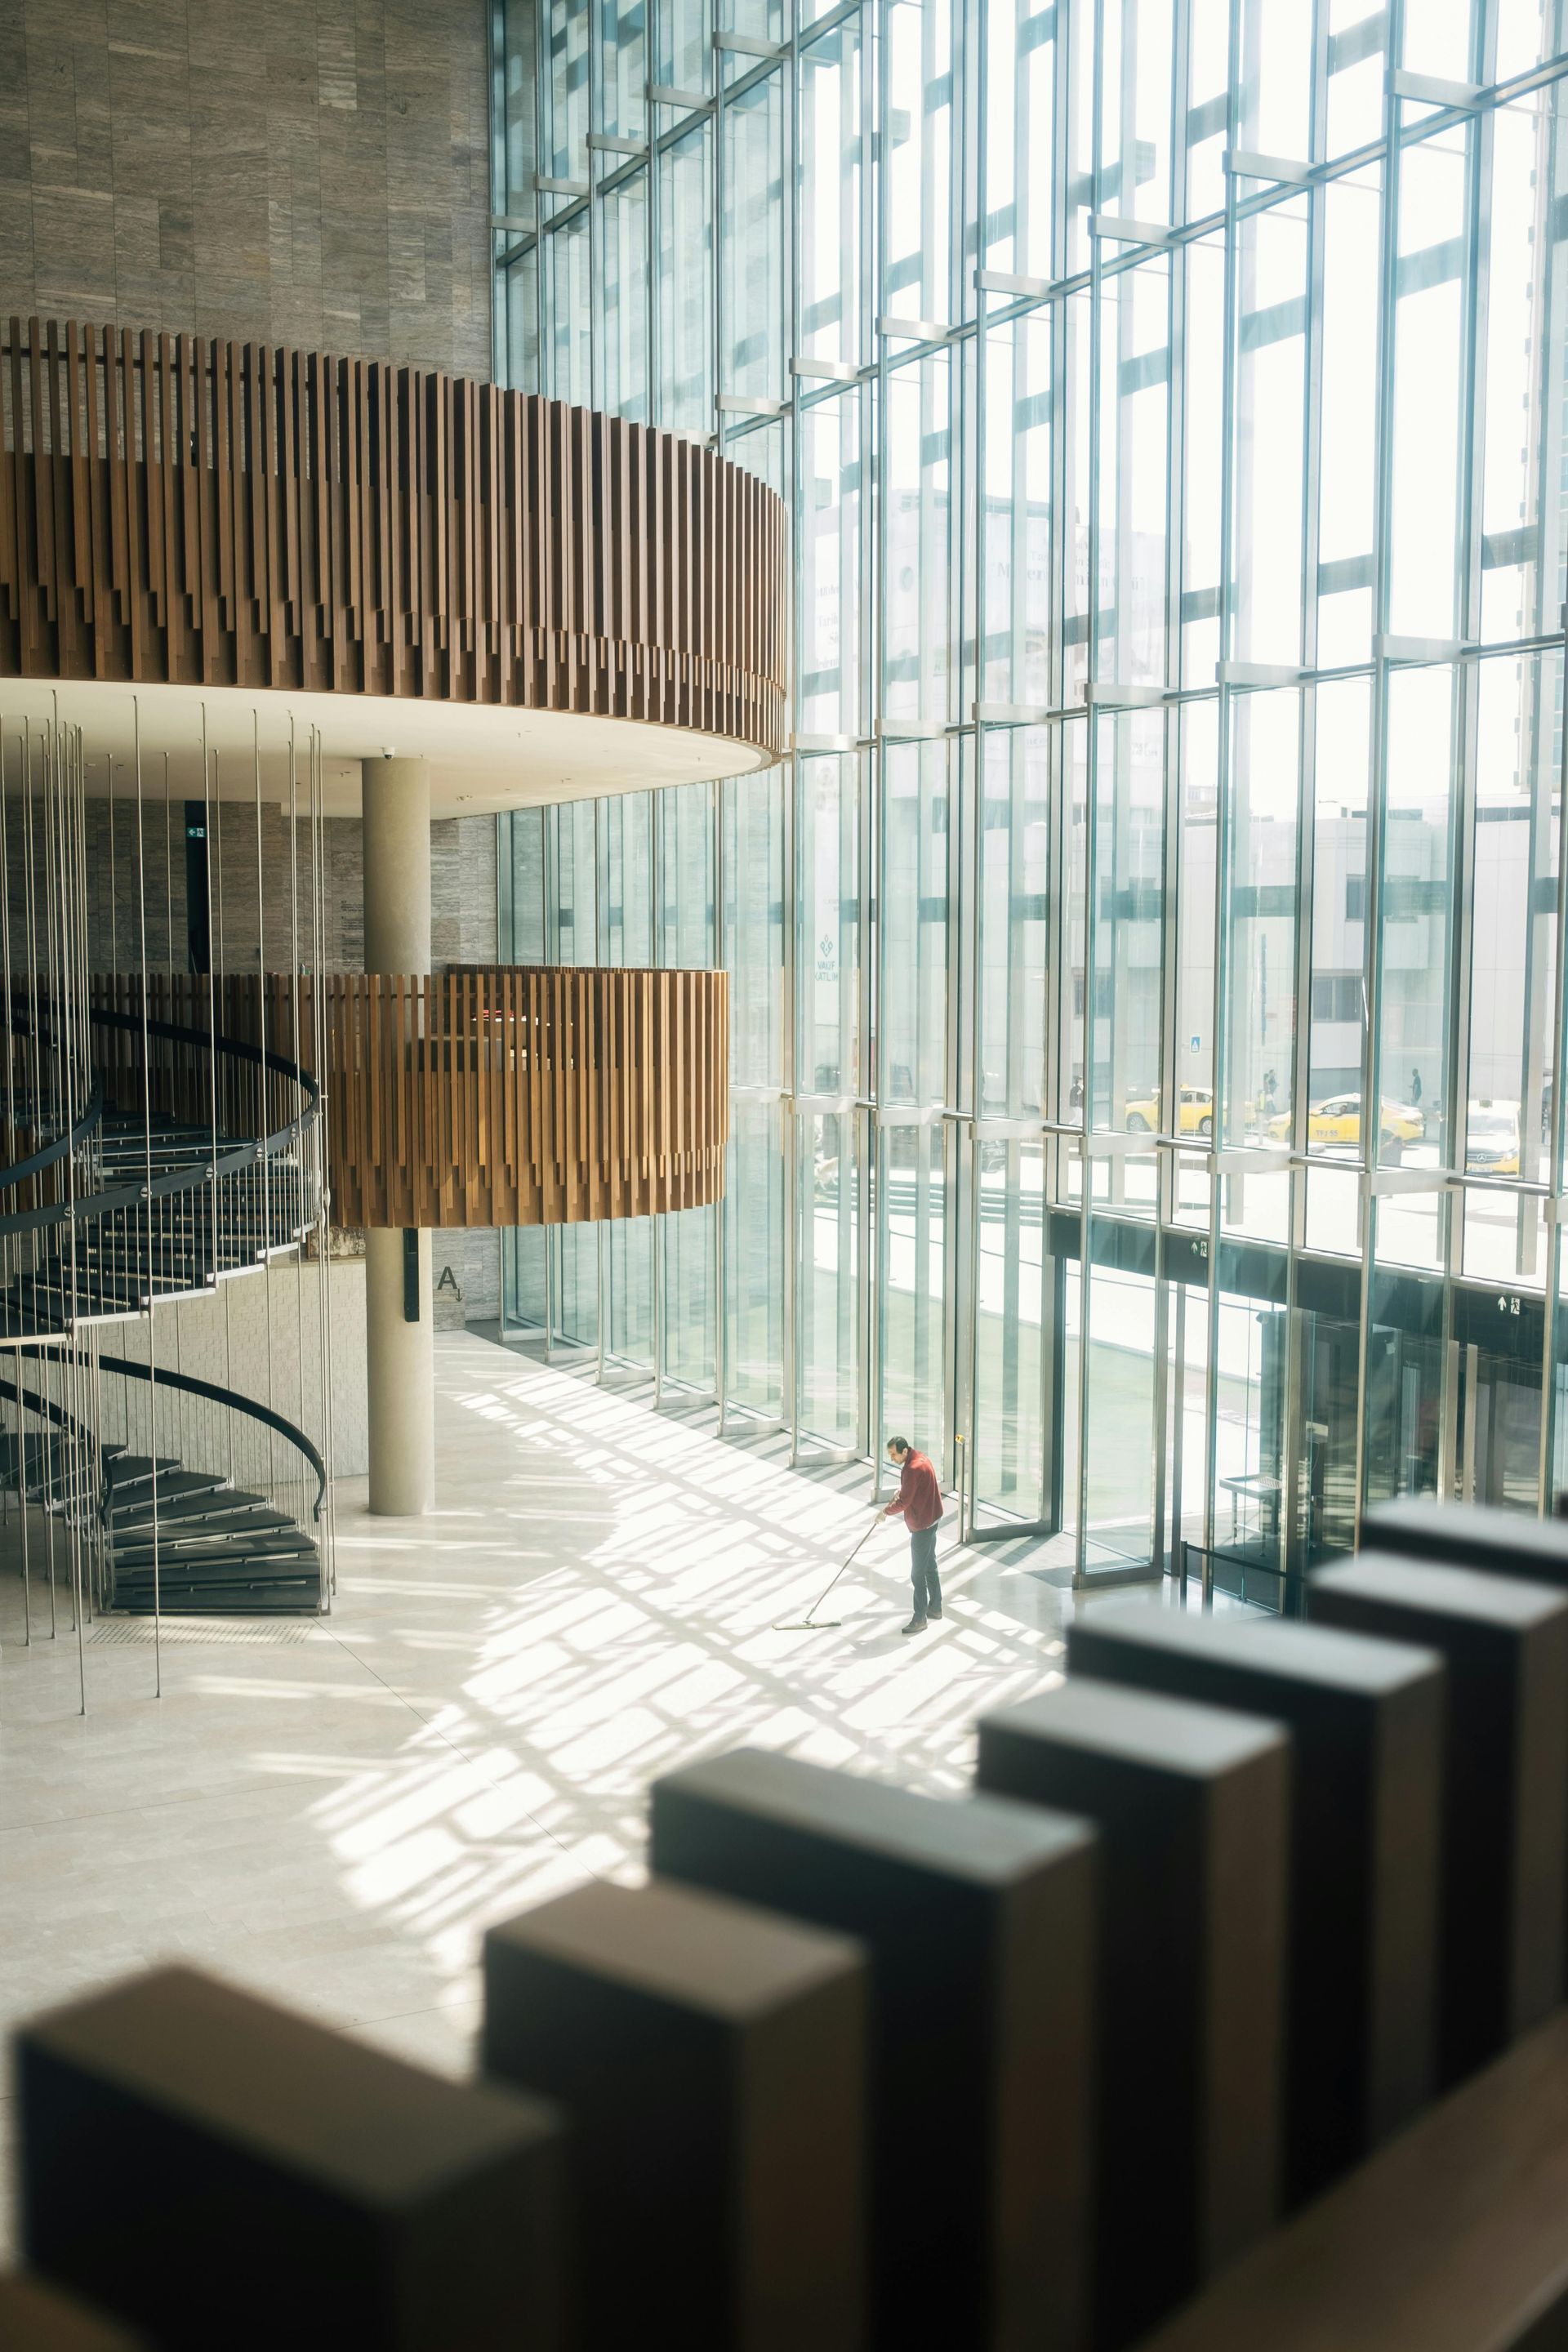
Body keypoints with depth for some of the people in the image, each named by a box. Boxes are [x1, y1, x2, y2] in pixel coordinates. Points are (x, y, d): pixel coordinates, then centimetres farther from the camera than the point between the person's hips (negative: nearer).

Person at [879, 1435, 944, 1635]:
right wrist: (902, 1490, 11)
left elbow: (903, 1502, -24)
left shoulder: (913, 1469, -27)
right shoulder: (922, 1457, 4)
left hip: (922, 1525, -11)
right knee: (930, 1566, 21)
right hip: (931, 1519, 11)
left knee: (918, 1573, -5)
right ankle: (935, 1607, 34)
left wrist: (885, 1512, -10)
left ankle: (920, 1619, 0)